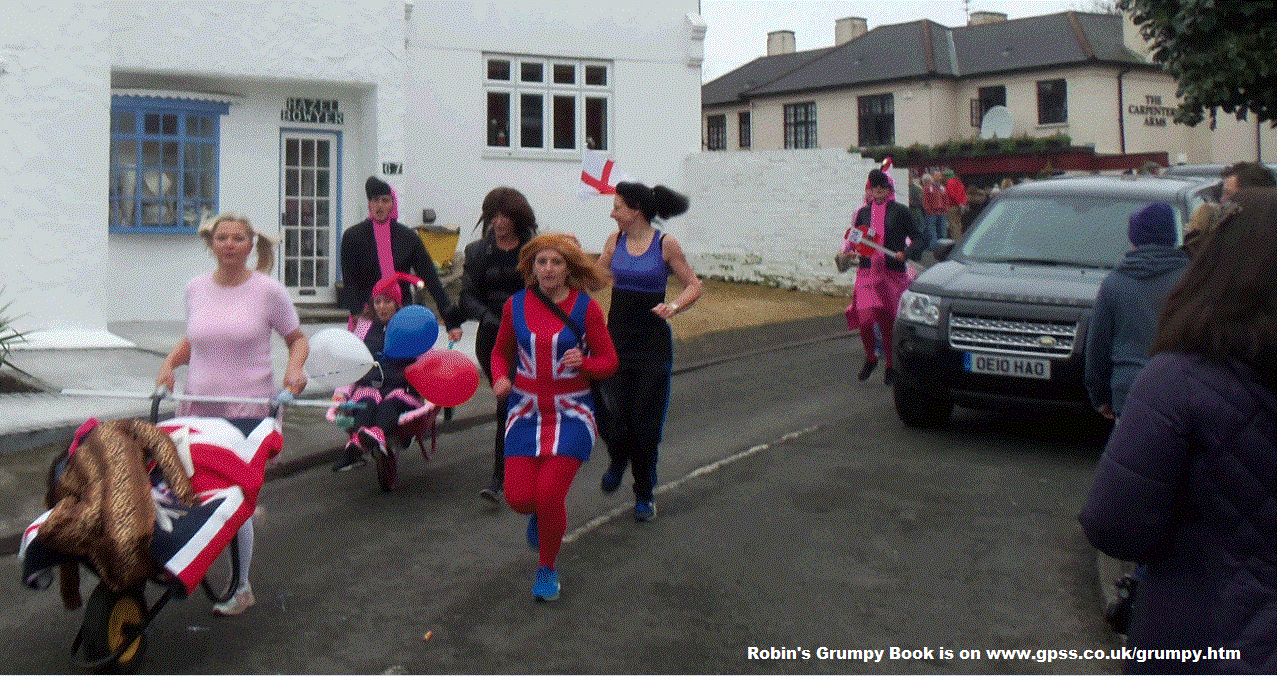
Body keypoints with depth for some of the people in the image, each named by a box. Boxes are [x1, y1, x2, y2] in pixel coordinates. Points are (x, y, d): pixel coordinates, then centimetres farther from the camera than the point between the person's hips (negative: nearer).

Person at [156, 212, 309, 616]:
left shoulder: (267, 290, -5)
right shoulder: (196, 288, 6)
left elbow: (298, 339, 4)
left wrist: (294, 369, -16)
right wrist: (170, 363, 4)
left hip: (247, 410, -4)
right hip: (196, 406, 4)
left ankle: (241, 589, 19)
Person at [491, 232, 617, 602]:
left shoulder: (585, 307, -6)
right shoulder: (516, 305, 1)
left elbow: (609, 361, 0)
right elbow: (501, 352, 15)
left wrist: (583, 362, -21)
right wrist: (500, 378, -5)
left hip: (571, 412, -2)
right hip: (526, 410, 3)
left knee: (549, 495, -12)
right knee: (519, 498, -7)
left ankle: (548, 568, 16)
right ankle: (541, 514, 34)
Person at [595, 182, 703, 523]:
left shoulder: (666, 244, -8)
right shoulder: (615, 240, 4)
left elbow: (694, 286, -1)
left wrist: (674, 306, -18)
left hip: (653, 343, -3)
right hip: (616, 339, 3)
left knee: (645, 420, 1)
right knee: (611, 414, -5)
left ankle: (644, 494, 20)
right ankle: (618, 460, 31)